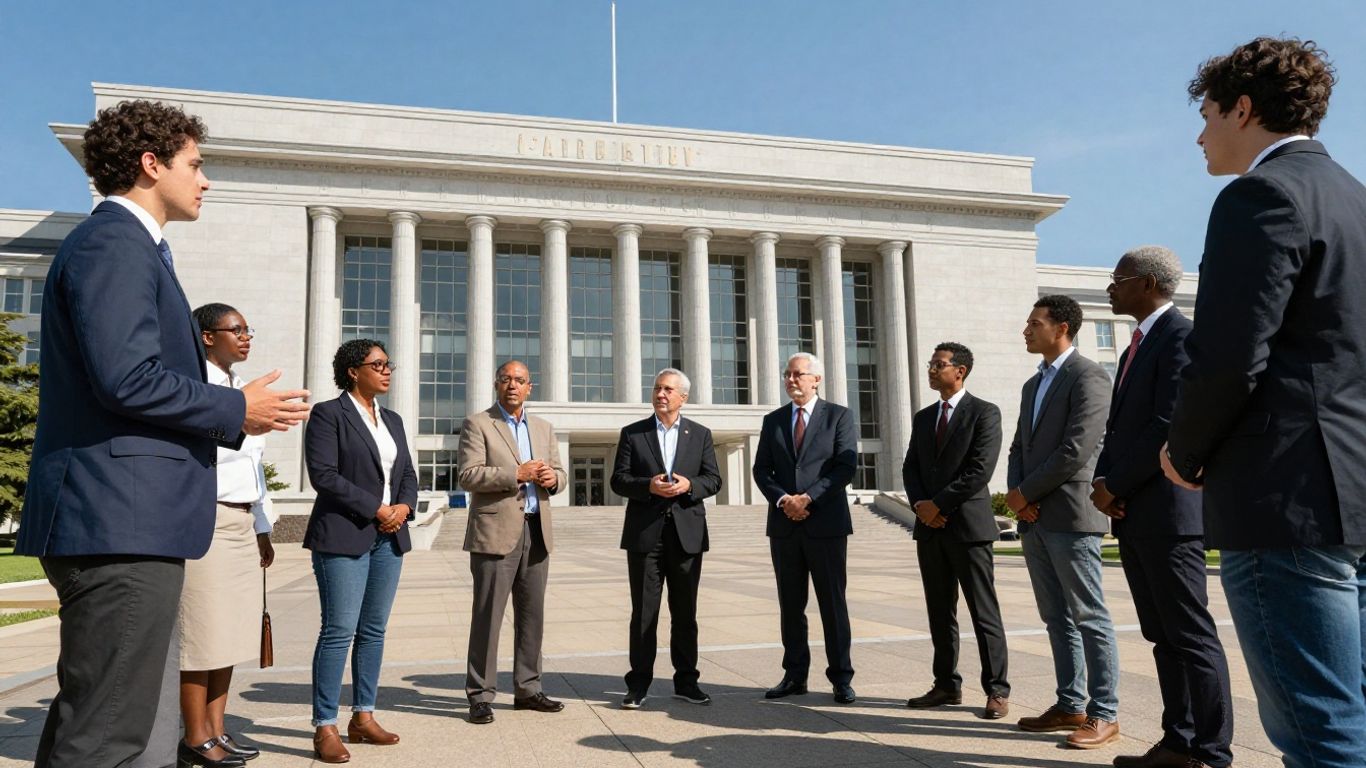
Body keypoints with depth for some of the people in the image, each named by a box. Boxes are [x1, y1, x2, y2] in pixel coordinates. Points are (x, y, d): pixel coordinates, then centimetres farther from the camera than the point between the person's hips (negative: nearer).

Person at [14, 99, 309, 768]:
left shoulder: (128, 246, 22)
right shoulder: (115, 243, -10)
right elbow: (125, 379, -21)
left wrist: (230, 414, 14)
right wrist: (235, 410, -9)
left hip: (128, 523, 11)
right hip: (119, 519, -11)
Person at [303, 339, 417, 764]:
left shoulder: (392, 420, 17)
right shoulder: (328, 414, -3)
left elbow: (408, 474, 17)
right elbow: (323, 474, -13)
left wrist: (404, 506, -4)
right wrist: (375, 509, -14)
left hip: (388, 537, 7)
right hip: (343, 537, -6)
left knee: (374, 630, 8)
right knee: (339, 630, -7)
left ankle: (363, 718, 17)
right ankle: (325, 728, 1)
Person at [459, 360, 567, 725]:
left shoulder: (543, 428, 17)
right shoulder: (477, 424, 0)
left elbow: (559, 474, 18)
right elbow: (468, 475, -11)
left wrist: (552, 478, -5)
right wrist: (517, 474, -18)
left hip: (536, 531, 6)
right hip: (495, 531, -5)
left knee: (532, 615, 9)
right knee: (487, 616, -2)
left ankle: (527, 689, 19)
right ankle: (480, 696, 5)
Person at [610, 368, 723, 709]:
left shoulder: (700, 434, 9)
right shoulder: (632, 433, 5)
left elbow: (713, 479, 5)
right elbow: (618, 480, 0)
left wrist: (689, 485, -15)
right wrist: (649, 486, -17)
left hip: (687, 533, 1)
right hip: (645, 534, -1)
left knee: (685, 612, 9)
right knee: (643, 612, 3)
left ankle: (686, 681, 19)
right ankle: (638, 683, 12)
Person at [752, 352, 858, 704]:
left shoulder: (839, 416, 2)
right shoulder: (773, 420, 13)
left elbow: (847, 466, -8)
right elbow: (761, 470, 8)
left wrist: (808, 498, -15)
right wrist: (782, 499, -10)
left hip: (826, 523, -3)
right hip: (784, 525, 4)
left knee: (833, 602, 2)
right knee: (790, 605, 8)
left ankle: (841, 678, 10)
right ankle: (794, 675, 17)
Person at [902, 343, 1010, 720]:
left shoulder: (984, 413, -3)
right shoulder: (923, 418, 17)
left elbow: (980, 469, -13)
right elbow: (910, 468, 14)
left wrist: (939, 503, -12)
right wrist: (919, 505, -4)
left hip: (968, 524, -6)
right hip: (930, 528, 6)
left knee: (984, 613, -2)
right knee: (940, 613, 10)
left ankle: (997, 692, 6)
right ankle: (947, 686, 19)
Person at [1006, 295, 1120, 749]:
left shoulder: (1088, 377, -8)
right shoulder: (1033, 385, 20)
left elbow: (1077, 449, -17)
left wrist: (1026, 492, -10)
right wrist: (1016, 495, 0)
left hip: (1070, 515, -8)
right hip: (1034, 519, 8)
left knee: (1089, 618, -2)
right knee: (1057, 619, 12)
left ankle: (1104, 715, 5)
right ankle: (1071, 705, 20)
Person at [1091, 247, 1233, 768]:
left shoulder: (1180, 336, -10)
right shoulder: (1139, 344, 20)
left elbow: (1169, 425, -19)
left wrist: (1114, 485, -13)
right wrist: (1103, 481, 2)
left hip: (1166, 511, -9)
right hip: (1133, 513, 9)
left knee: (1191, 634, -2)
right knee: (1162, 636, 12)